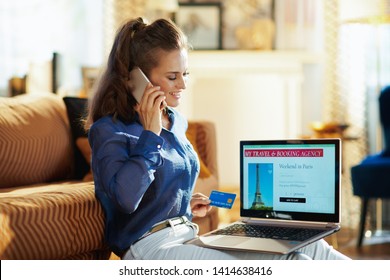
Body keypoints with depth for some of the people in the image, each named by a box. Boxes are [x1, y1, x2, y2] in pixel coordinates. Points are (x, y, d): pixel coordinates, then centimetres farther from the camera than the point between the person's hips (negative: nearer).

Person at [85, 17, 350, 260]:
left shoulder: (176, 122, 15)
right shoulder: (109, 130, -8)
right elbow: (125, 198, -26)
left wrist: (186, 203, 10)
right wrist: (150, 134, -19)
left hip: (188, 238, 8)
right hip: (151, 247, -8)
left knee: (309, 247, -7)